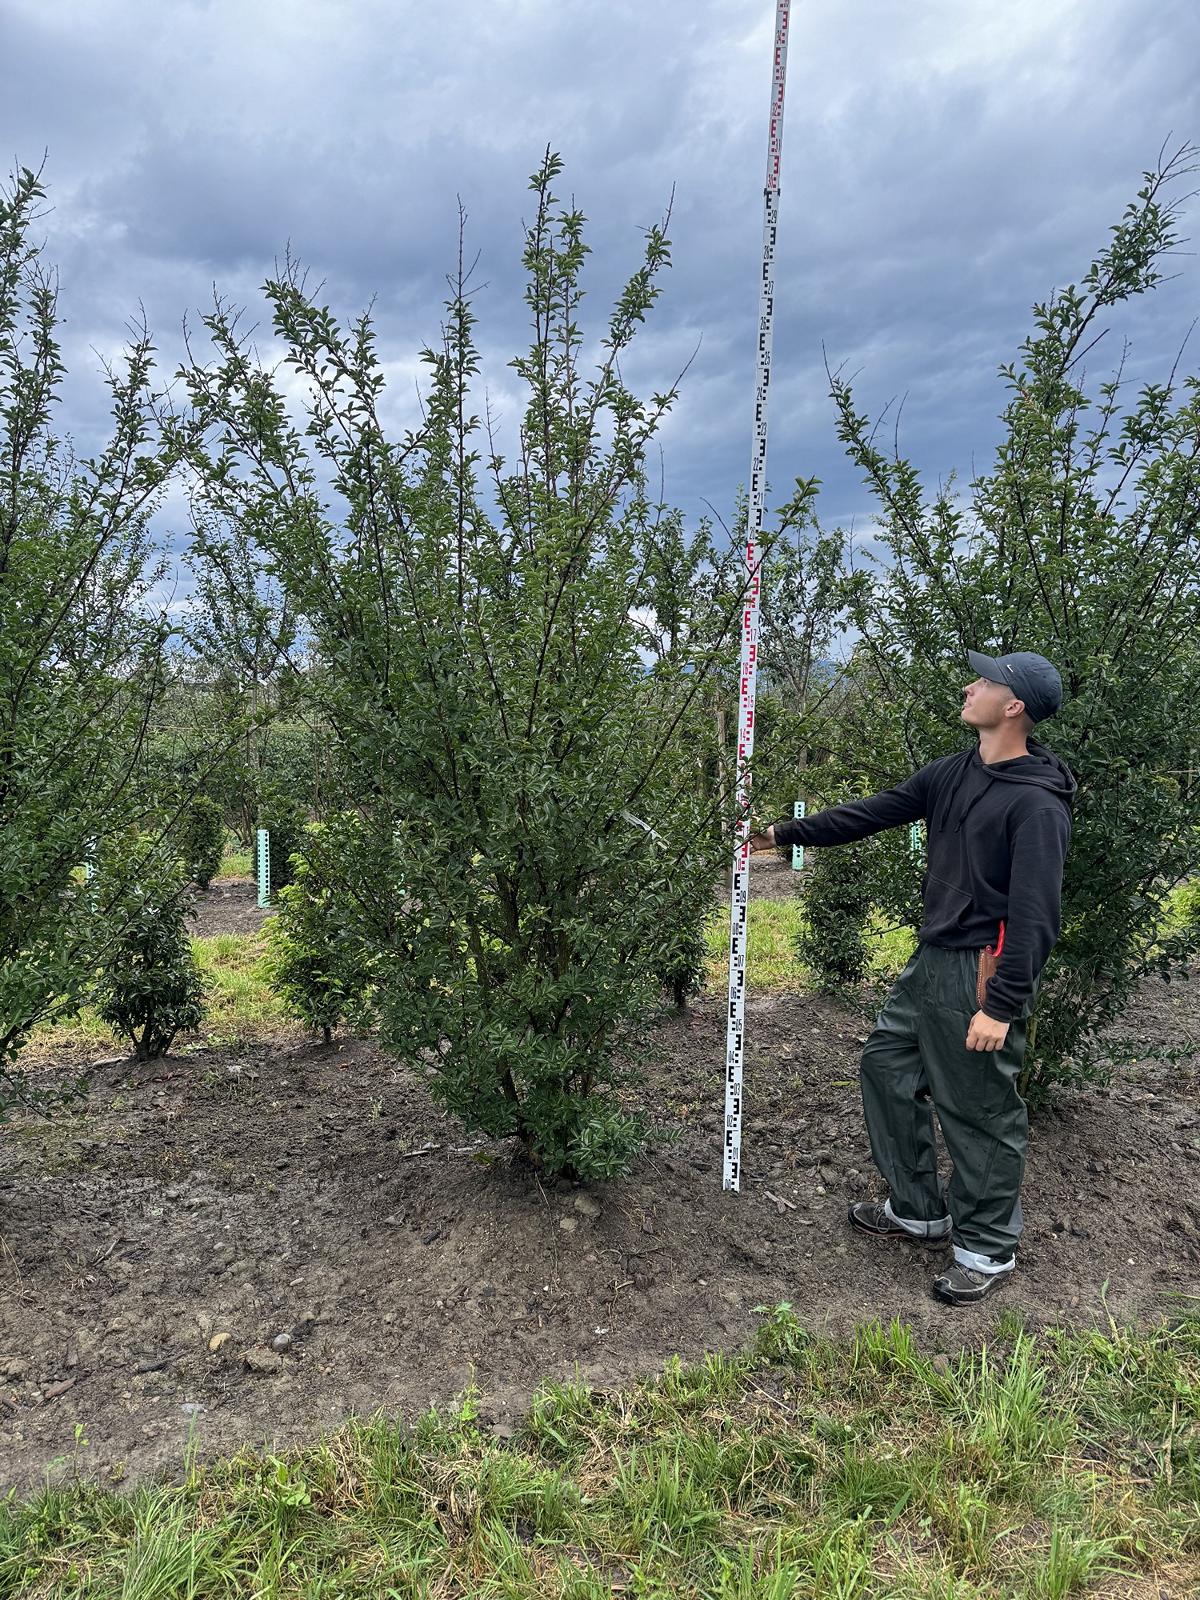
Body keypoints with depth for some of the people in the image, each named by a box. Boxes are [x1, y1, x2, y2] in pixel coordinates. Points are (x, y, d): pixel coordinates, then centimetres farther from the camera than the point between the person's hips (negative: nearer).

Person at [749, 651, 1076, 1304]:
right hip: (930, 958, 9)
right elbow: (873, 813, 13)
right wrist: (783, 832, 13)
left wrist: (1002, 1006, -23)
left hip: (980, 975, -9)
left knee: (981, 1110, 4)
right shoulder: (952, 774, 6)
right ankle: (918, 1209, 35)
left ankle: (988, 1248, 25)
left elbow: (1035, 915, -22)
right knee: (886, 1065, 18)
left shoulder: (1037, 804, -19)